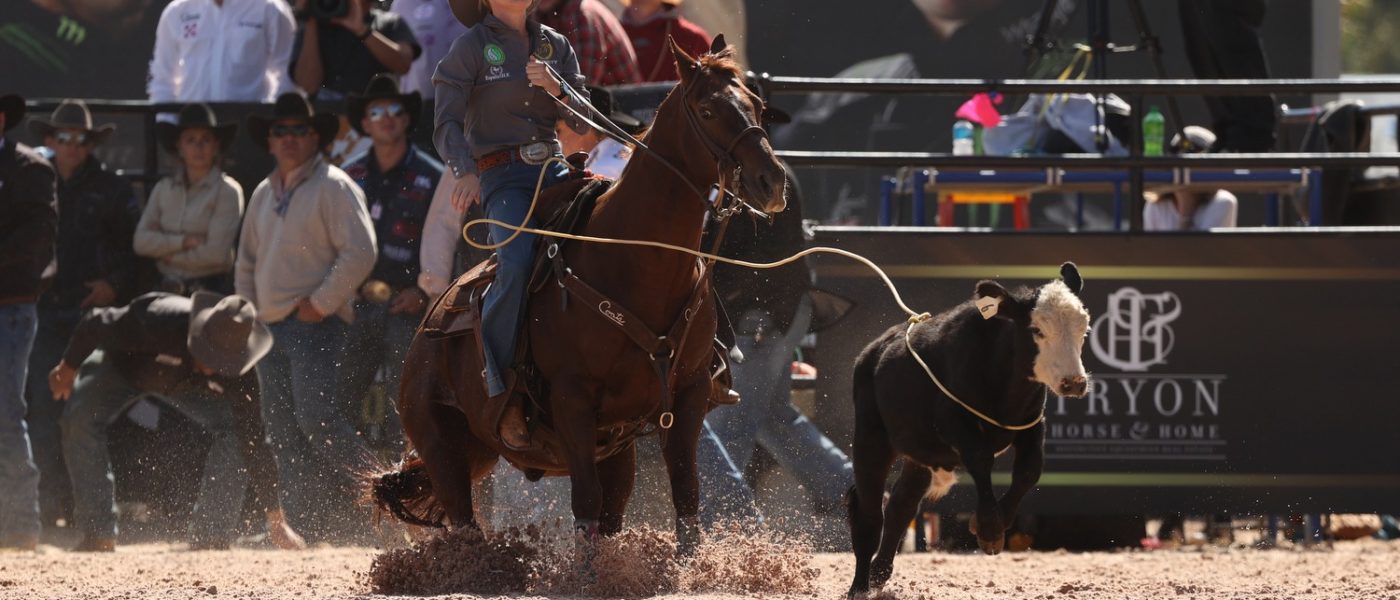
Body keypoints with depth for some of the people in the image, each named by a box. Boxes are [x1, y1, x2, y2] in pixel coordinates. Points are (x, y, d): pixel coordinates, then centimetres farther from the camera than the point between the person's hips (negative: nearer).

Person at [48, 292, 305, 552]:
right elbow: (95, 325, -28)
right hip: (121, 365, -2)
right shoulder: (158, 323, -45)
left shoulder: (236, 372, -34)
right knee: (81, 419, -29)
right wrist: (67, 368, -10)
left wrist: (276, 520, -30)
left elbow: (253, 440, -29)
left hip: (187, 382, 2)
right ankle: (99, 536, -21)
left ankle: (210, 537, -14)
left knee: (234, 428, -22)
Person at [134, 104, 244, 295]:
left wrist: (165, 252, -1)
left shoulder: (227, 191, -2)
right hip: (168, 292, 4)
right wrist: (185, 242, -9)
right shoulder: (164, 189, 12)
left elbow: (215, 254, -9)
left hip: (209, 291, -4)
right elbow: (141, 240, 3)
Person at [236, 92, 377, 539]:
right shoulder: (264, 195, 19)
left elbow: (360, 252, -13)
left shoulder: (333, 187, -4)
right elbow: (246, 262, 27)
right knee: (283, 434, 2)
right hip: (270, 328, 8)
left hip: (316, 324, -8)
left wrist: (321, 303, -13)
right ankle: (310, 526, 3)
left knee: (316, 417, -22)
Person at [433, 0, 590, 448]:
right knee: (518, 262, -32)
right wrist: (465, 172, -25)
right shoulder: (471, 48, 2)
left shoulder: (555, 46, 17)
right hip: (503, 177, -5)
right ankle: (503, 393, -29)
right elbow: (447, 125, -6)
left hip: (554, 170, 5)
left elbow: (583, 122, 12)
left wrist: (555, 88, -9)